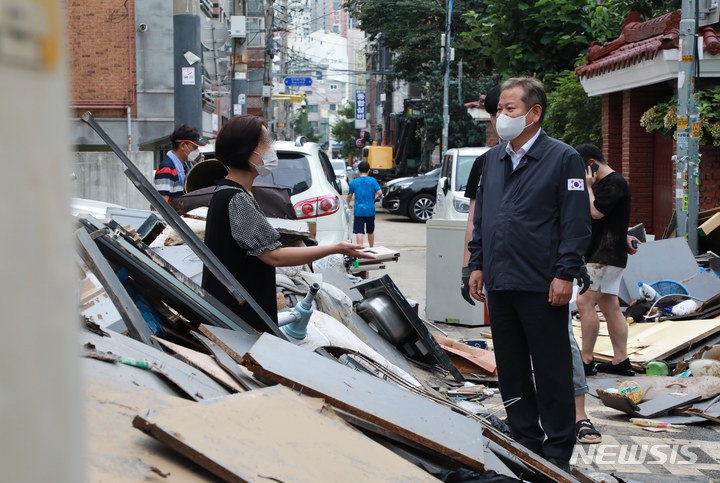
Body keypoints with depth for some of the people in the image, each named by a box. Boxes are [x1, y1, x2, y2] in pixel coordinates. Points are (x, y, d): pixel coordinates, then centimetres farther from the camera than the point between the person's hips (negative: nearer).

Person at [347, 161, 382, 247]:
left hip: (358, 211, -1)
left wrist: (347, 204, 29)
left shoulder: (354, 182, 0)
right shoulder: (372, 180, -3)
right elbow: (379, 192, -9)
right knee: (370, 231, 18)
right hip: (370, 211, 1)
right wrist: (375, 196, 14)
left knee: (359, 232, -7)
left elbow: (349, 195, 11)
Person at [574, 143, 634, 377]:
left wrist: (588, 186, -12)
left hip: (606, 256, -11)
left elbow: (595, 212, -22)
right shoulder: (602, 184, 18)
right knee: (610, 307, 9)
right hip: (603, 255, 11)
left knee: (584, 302, -13)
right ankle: (621, 360, 11)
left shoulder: (615, 183, -14)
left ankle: (586, 360, -10)